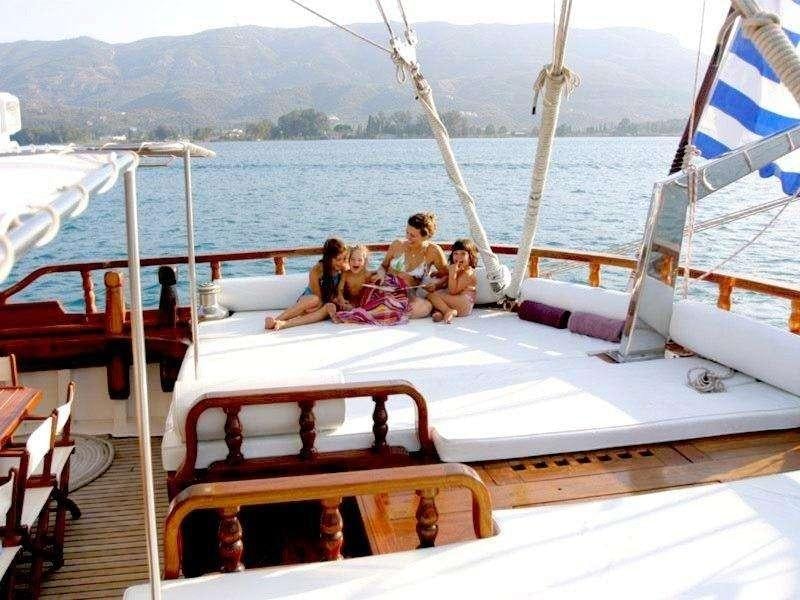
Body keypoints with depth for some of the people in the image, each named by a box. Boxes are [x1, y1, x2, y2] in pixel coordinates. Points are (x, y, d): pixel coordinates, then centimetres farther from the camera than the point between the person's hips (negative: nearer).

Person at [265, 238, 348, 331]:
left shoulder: (344, 269, -10)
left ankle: (284, 323, -49)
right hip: (306, 301, -2)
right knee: (315, 300, -39)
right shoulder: (316, 271, -18)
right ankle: (276, 319, -40)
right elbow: (319, 299, -14)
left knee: (327, 308, -36)